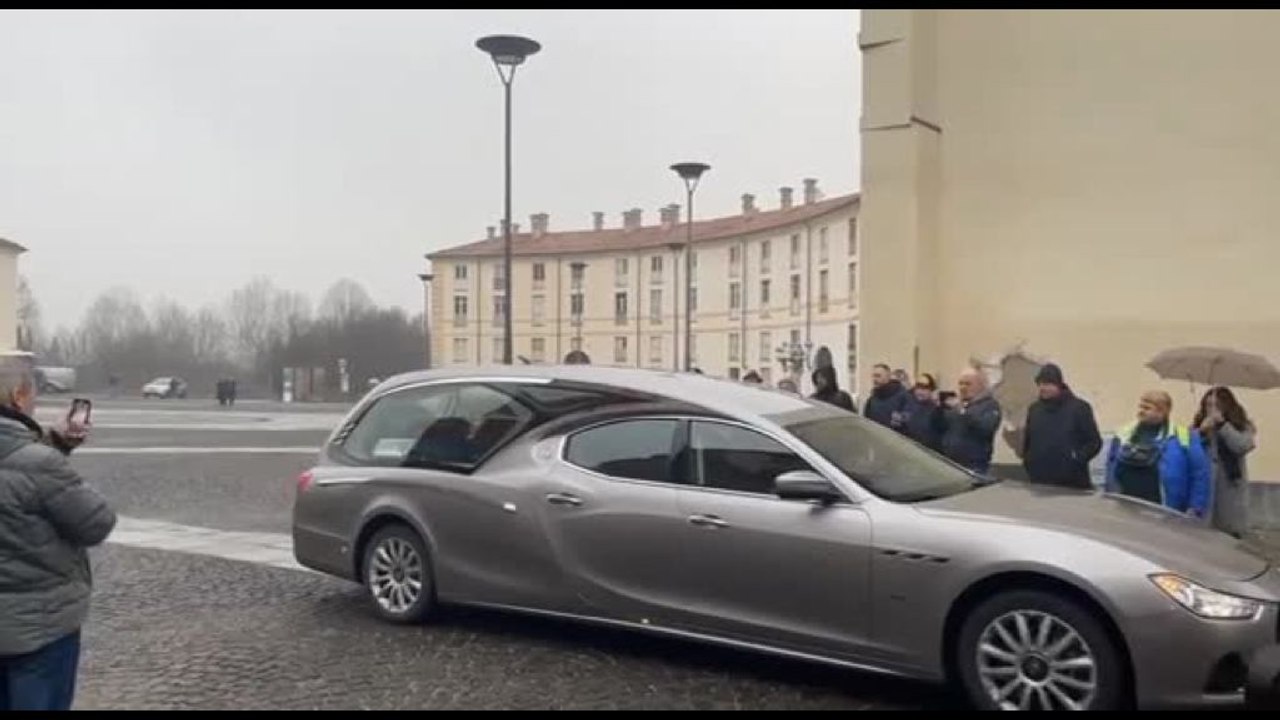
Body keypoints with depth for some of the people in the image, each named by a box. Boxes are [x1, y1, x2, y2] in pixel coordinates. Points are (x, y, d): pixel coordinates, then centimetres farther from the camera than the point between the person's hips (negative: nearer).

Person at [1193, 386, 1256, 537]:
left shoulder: (1241, 427, 4)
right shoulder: (1198, 426, 8)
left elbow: (1243, 446, -15)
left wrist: (1222, 424, -16)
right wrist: (1201, 432, -13)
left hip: (1230, 488, -1)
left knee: (1230, 536, 1)